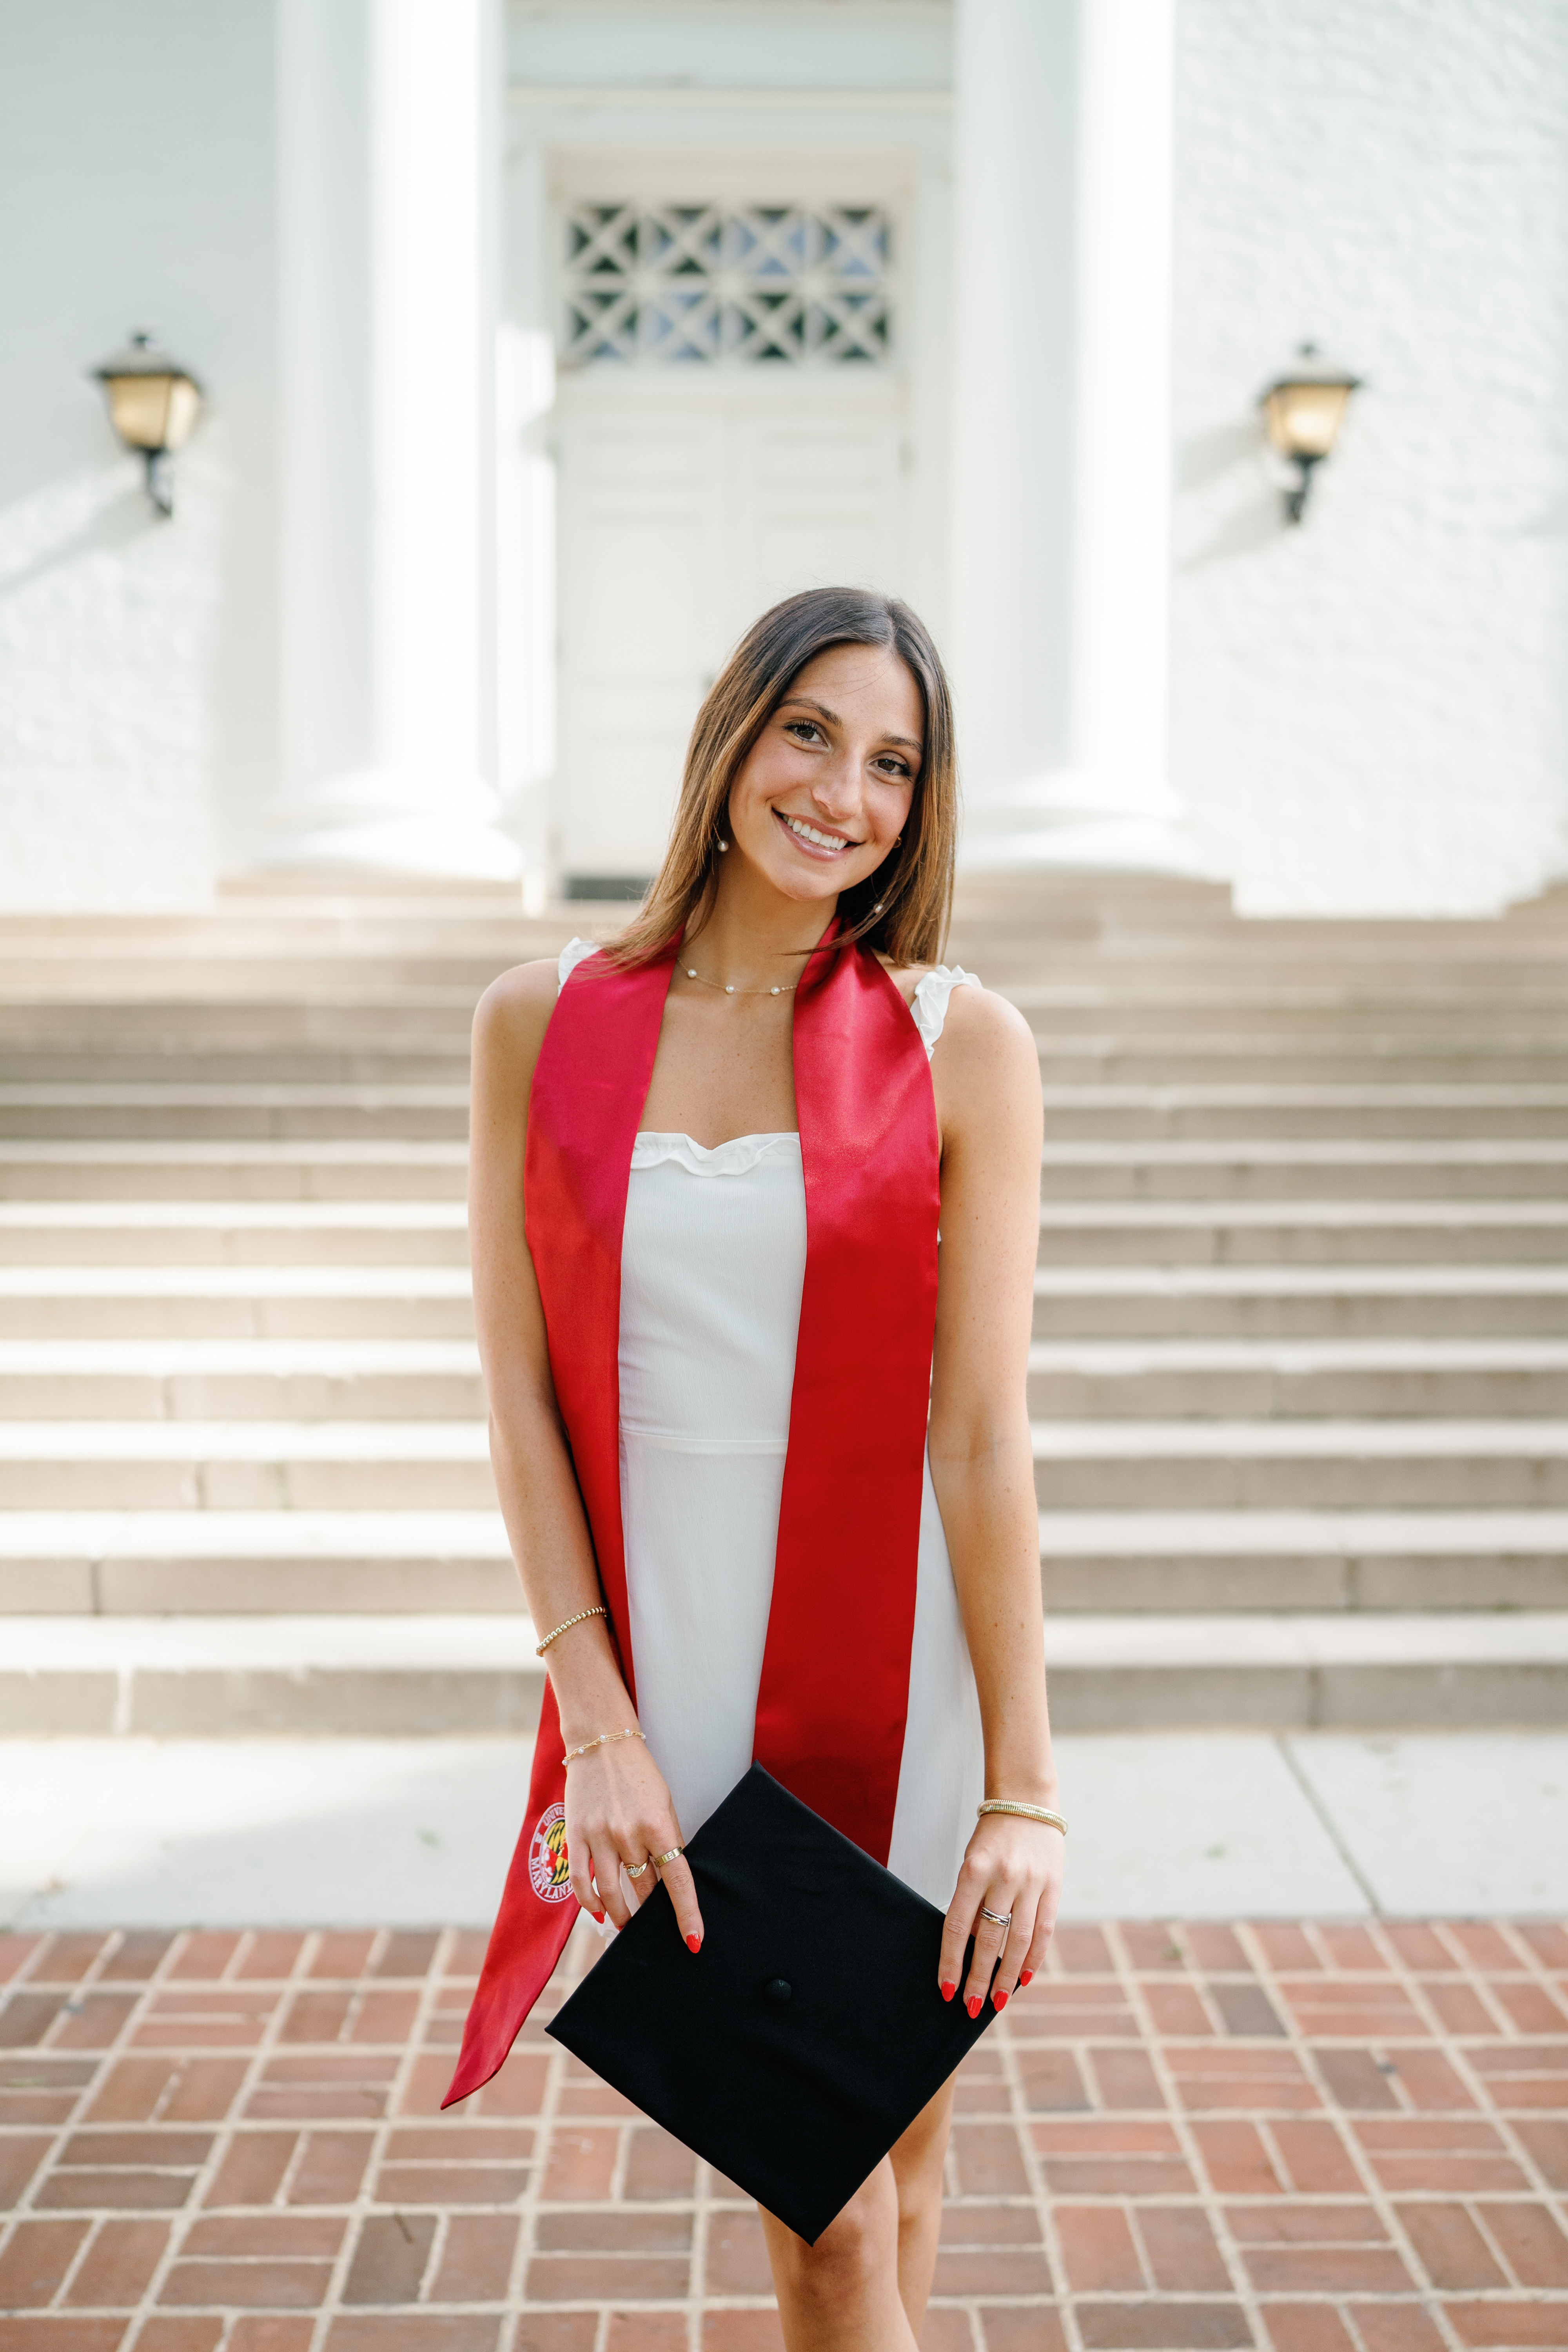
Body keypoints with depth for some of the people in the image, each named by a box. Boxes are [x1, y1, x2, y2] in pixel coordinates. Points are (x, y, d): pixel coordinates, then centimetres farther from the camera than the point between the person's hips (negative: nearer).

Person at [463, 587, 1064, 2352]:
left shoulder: (963, 1044, -4)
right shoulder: (541, 1025, 0)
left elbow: (983, 1430, -7)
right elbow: (520, 1395, 0)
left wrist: (1024, 1785, -10)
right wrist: (598, 1720, -8)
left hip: (891, 1657, 0)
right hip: (658, 1655, 1)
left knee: (891, 2144, 14)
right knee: (820, 2205, 5)